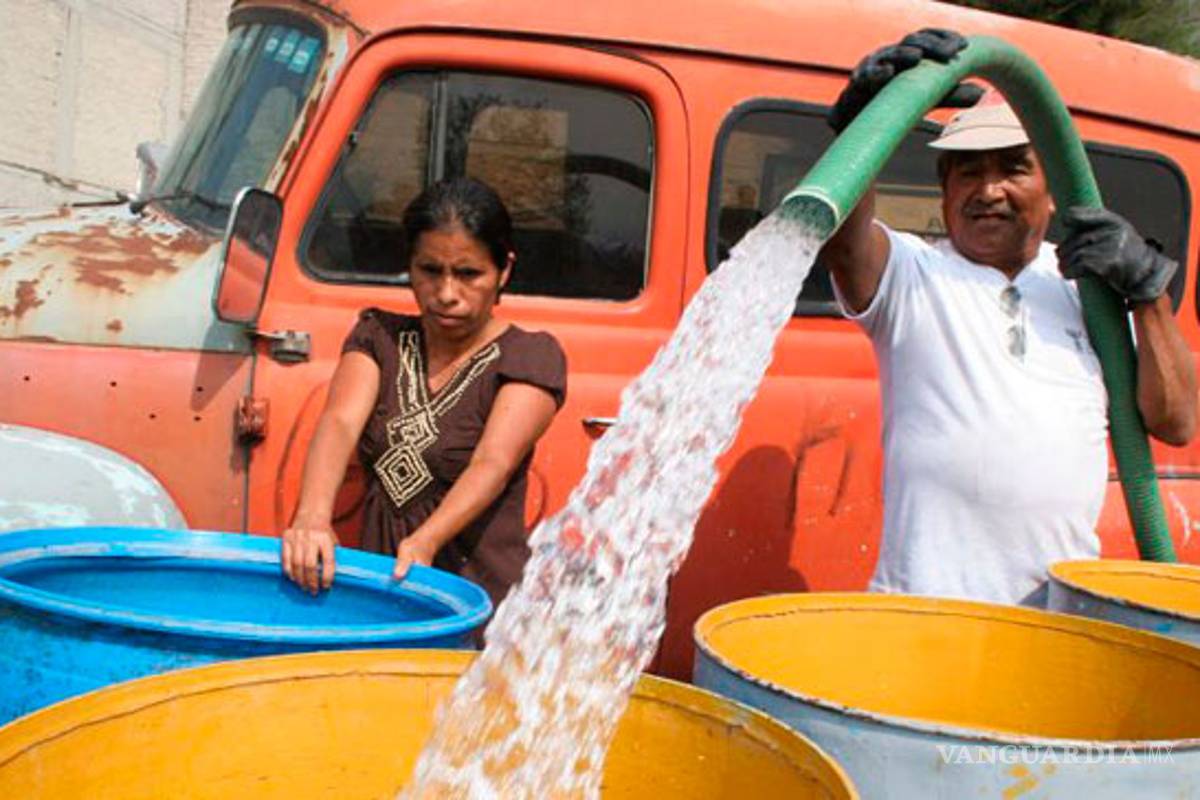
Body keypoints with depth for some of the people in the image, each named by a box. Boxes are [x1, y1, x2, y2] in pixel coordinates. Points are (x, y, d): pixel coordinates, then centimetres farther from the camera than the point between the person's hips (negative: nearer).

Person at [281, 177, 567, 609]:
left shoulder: (531, 357, 0)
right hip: (379, 593, 5)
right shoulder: (379, 337, 12)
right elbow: (340, 422, -7)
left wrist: (424, 542, -34)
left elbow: (494, 463, -16)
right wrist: (313, 516, -27)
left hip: (482, 595, -4)